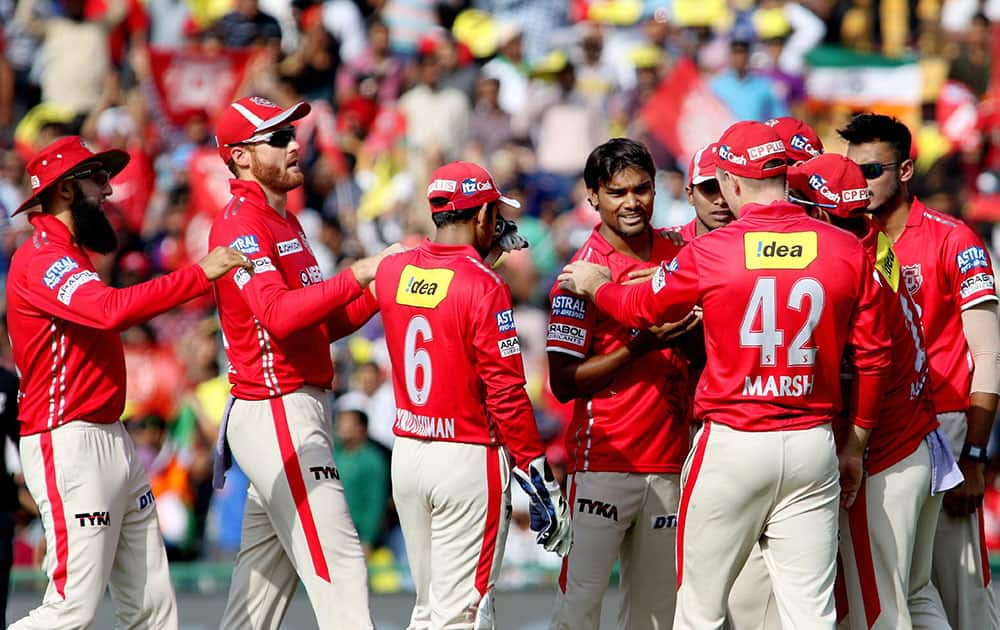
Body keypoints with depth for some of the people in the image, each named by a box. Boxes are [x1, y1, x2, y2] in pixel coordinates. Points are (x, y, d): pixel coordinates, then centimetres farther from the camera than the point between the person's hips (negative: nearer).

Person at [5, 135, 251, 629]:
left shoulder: (71, 255, 20)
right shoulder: (41, 259, -14)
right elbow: (111, 310, -29)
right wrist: (199, 274, -28)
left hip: (112, 437, 10)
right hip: (68, 445, -10)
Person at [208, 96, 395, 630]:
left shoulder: (283, 223, 20)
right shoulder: (241, 223, -12)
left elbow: (323, 324, 19)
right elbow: (278, 315, -27)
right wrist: (358, 274, -27)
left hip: (301, 407, 10)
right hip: (275, 411, -10)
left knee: (267, 575, 12)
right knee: (337, 562, -15)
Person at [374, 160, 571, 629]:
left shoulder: (392, 271, 3)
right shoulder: (484, 288, -15)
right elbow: (506, 394, -16)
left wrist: (480, 252, 30)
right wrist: (539, 479, -11)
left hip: (406, 452, 7)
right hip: (467, 459, -7)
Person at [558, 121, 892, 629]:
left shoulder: (708, 253, -6)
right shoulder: (847, 250, 0)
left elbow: (640, 308, 12)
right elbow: (872, 358, 5)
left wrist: (595, 284, 34)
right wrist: (855, 447, 17)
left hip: (730, 446, -2)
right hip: (813, 446, 2)